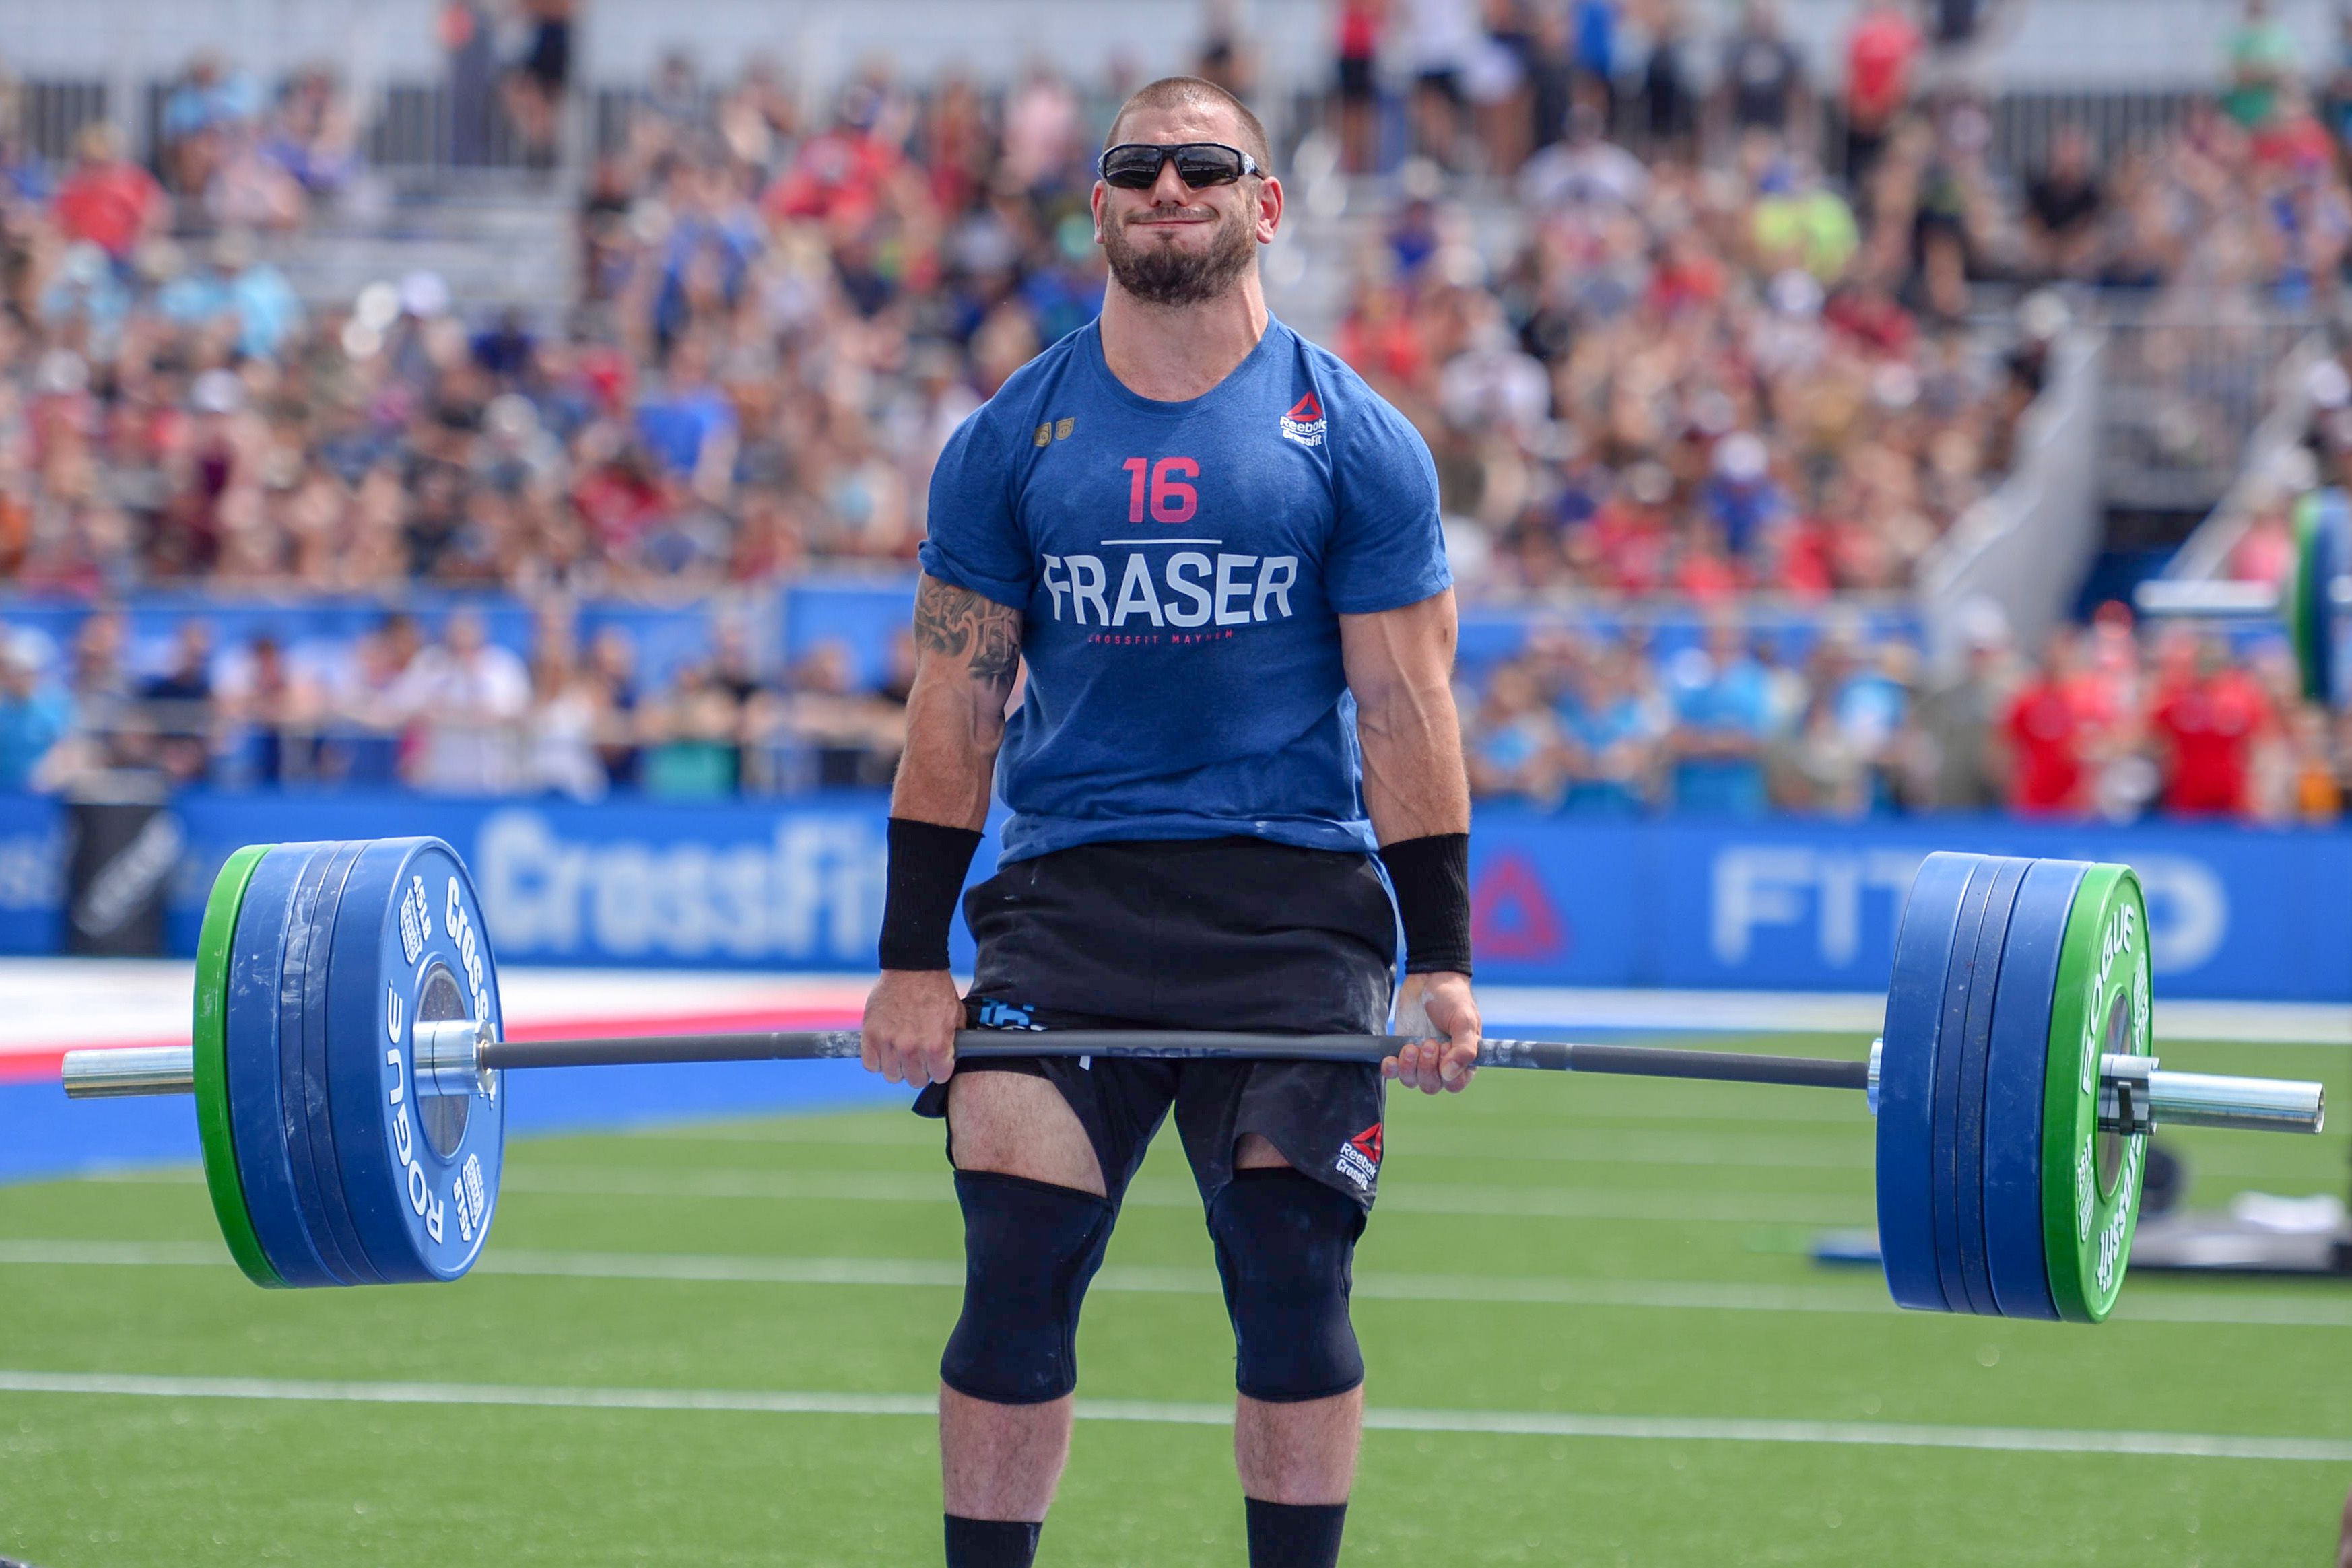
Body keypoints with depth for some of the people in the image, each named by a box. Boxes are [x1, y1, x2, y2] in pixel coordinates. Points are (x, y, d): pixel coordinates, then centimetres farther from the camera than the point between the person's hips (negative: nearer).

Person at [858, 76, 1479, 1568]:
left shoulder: (1358, 442, 3)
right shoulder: (1011, 441, 7)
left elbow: (1405, 709, 1)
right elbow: (957, 708, 7)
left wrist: (1442, 960, -6)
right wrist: (914, 964, 1)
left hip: (1294, 903, -1)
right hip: (1066, 897, 1)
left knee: (1295, 1288, -5)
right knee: (1014, 1281, -7)